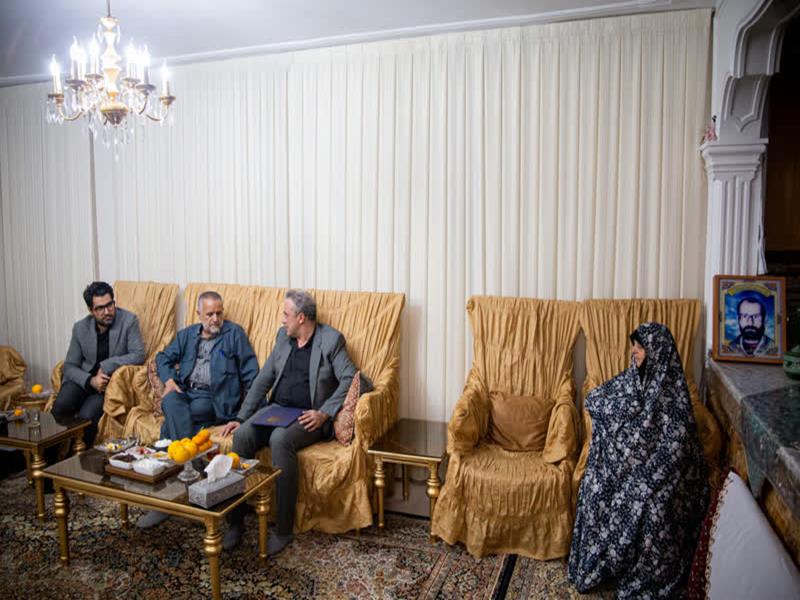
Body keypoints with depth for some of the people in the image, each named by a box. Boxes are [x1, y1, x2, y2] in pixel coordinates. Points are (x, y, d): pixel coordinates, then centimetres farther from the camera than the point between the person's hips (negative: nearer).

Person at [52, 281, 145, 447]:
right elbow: (69, 366, 1)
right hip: (85, 379, 3)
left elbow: (139, 355, -13)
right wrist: (90, 381, -19)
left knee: (87, 415, -28)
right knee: (60, 406, -25)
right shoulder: (80, 328, 1)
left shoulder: (129, 320, -9)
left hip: (111, 380, -3)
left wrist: (107, 366, -22)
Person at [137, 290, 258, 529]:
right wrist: (169, 381, 1)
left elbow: (250, 371, 4)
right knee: (171, 403, -32)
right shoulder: (187, 335, 23)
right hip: (183, 392, 4)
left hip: (214, 399, -4)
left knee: (170, 425, -27)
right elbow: (163, 357, 23)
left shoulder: (234, 333, 9)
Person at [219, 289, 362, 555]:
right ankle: (235, 520, -13)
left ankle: (283, 529, -23)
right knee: (242, 434, -23)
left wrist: (324, 413, -21)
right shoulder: (283, 336, 14)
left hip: (309, 417, -5)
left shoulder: (331, 339, -3)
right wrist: (240, 417, 5)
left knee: (280, 439, -35)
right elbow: (263, 379, 14)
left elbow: (350, 379, -10)